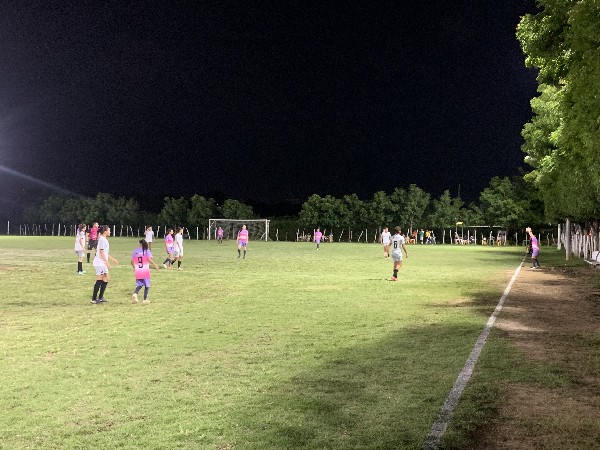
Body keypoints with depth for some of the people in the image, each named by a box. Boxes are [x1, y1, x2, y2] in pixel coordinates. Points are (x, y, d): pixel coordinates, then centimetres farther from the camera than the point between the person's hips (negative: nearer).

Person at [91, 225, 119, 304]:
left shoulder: (104, 239, 16)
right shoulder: (102, 240, -14)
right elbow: (101, 252, -20)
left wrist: (113, 260, 25)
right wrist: (107, 262, -22)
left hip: (103, 263, 10)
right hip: (100, 263, -10)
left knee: (106, 280, 11)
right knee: (99, 281, -7)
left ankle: (100, 297, 16)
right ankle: (94, 299, -2)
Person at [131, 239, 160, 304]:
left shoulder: (135, 251, 5)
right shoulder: (147, 251, -5)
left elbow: (132, 261, 7)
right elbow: (149, 259, -19)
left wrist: (134, 267, 25)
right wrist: (155, 265, -7)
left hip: (137, 272, 3)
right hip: (145, 271, -3)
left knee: (139, 285, 17)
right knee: (147, 286, 11)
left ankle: (135, 294, -11)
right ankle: (145, 300, 9)